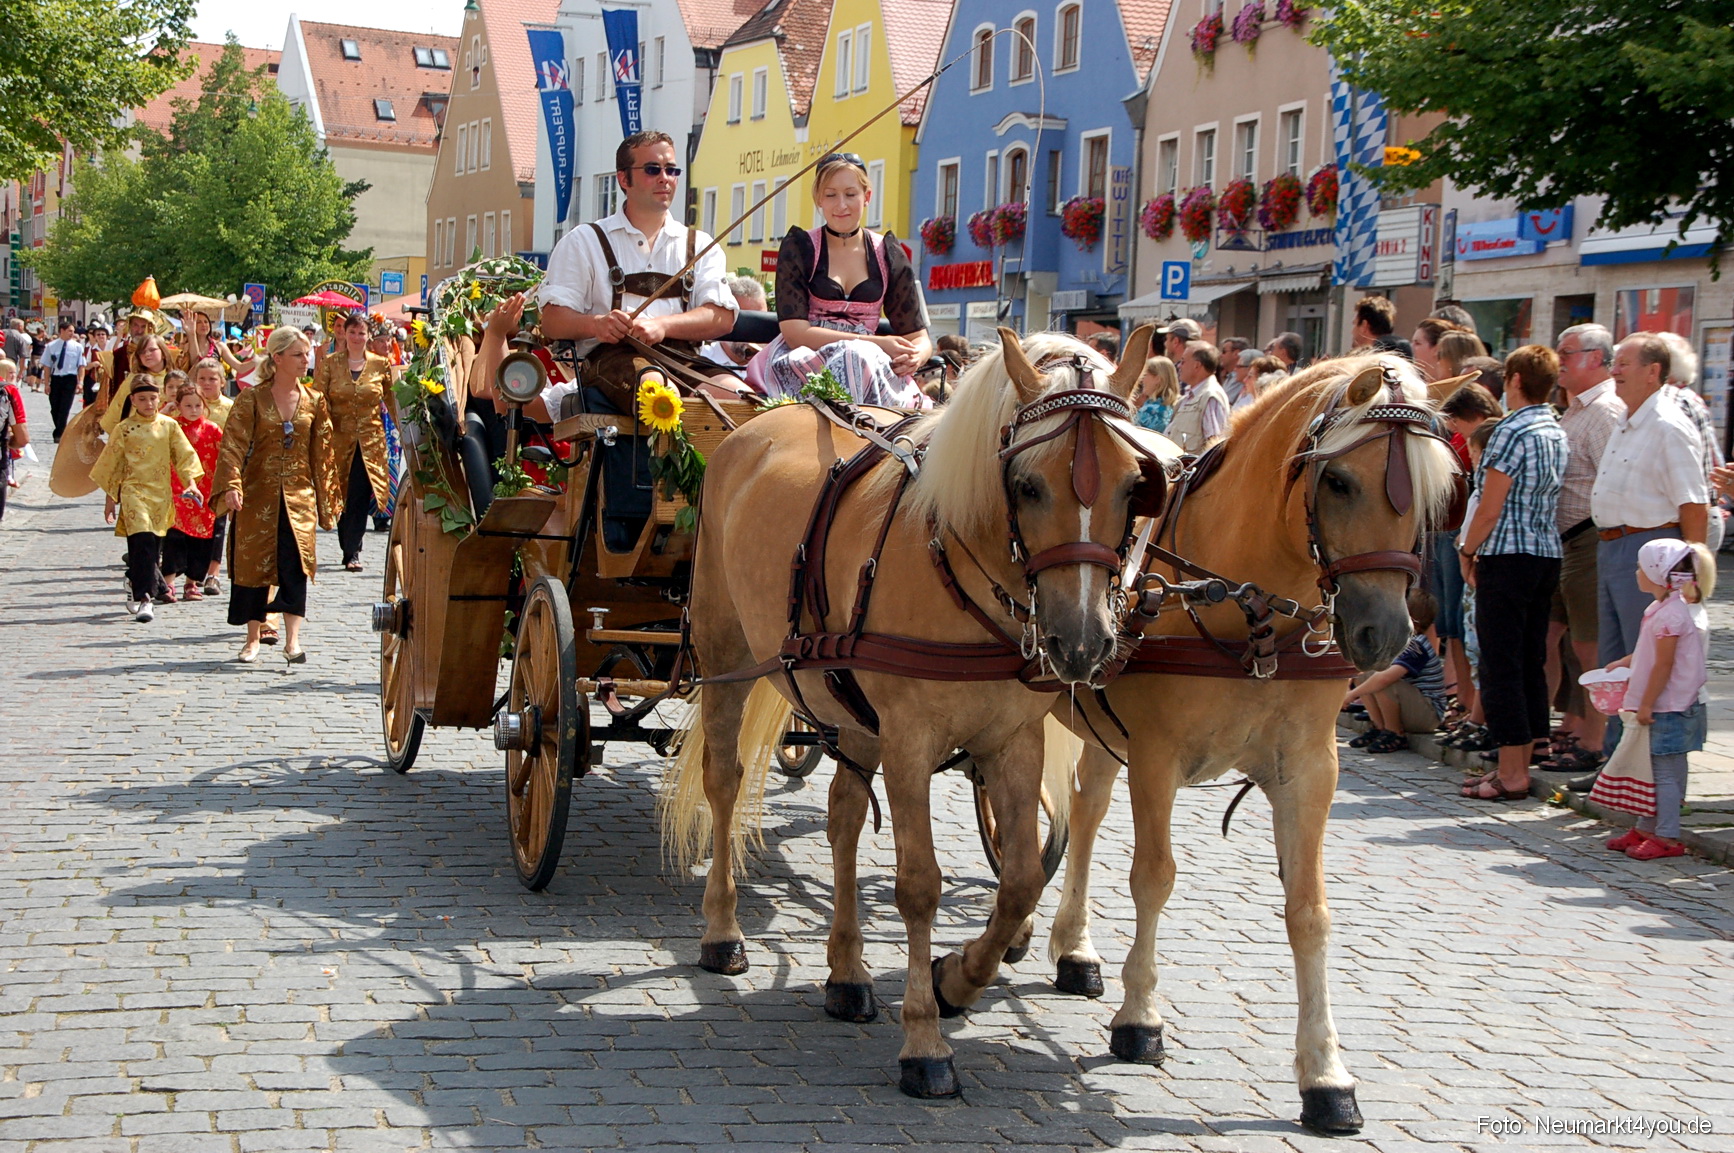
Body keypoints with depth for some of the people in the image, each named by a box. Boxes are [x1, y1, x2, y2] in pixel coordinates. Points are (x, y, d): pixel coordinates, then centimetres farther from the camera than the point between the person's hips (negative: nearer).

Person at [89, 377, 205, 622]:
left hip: (161, 494, 3)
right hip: (133, 491, -3)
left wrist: (191, 483, -6)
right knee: (143, 541, -18)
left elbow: (184, 455, 7)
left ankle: (136, 585, 33)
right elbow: (112, 465, 9)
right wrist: (110, 498, 10)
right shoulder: (124, 429, 3)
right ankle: (143, 598, -18)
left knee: (153, 547, 7)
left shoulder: (169, 426, 7)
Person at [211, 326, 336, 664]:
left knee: (295, 563, -13)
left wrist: (323, 502, 9)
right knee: (253, 561, 4)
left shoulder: (314, 402, 7)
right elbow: (233, 445, -10)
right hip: (257, 494, -1)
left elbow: (322, 456, 10)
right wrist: (231, 485, -25)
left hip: (299, 496, 1)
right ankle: (253, 639, 16)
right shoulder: (251, 400, -1)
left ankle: (292, 639, -16)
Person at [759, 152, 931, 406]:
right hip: (801, 361, -2)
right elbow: (794, 332, -7)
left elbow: (918, 337, 12)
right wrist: (876, 344, -16)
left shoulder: (888, 255, 12)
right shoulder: (799, 248, 4)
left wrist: (916, 356, -16)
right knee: (855, 355, -37)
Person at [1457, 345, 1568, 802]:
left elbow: (1490, 508, -14)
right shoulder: (1558, 432, 12)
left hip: (1508, 556, -8)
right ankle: (1521, 764, 16)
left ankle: (1511, 774, -4)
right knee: (1531, 662, 11)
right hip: (1547, 555, 8)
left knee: (1501, 664, -4)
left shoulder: (1512, 431, -13)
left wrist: (1469, 553, 1)